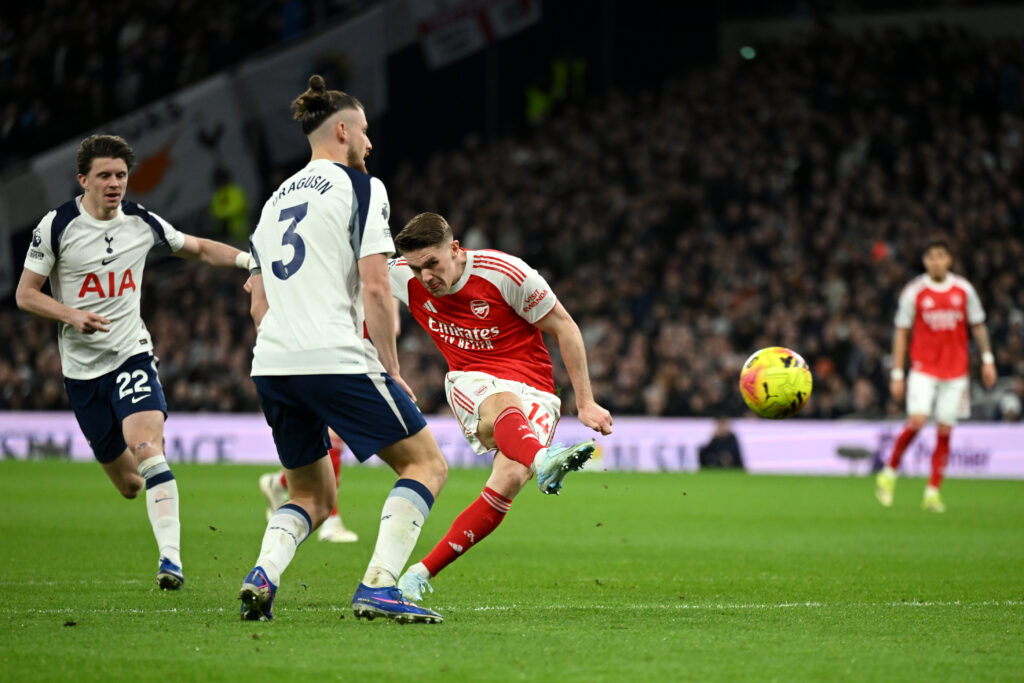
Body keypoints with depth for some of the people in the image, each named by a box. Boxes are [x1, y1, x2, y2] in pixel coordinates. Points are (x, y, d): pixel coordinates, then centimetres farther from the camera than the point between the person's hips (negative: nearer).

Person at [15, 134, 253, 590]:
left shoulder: (142, 222, 2)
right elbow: (25, 294, -2)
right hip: (82, 368, 0)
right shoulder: (56, 226, -6)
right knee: (127, 484, 4)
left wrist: (248, 258, 0)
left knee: (146, 448, -26)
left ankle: (171, 559, -29)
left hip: (132, 354, 0)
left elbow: (198, 248, 18)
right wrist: (72, 316, -19)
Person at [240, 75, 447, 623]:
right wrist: (391, 368, -2)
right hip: (336, 359, -7)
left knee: (313, 495, 19)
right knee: (426, 462, 4)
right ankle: (378, 586, -12)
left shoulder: (277, 198, 22)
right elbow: (375, 288, -9)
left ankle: (261, 578, -8)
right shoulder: (359, 187, 1)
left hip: (270, 367, 7)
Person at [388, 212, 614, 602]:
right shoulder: (403, 277, -6)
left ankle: (422, 573, -23)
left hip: (532, 390, -1)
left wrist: (585, 402, -6)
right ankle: (541, 461, -73)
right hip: (469, 382, 1)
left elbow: (564, 327, -6)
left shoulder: (506, 273, -16)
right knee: (504, 402, -38)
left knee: (509, 481, -27)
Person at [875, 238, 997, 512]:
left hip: (955, 371, 2)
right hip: (923, 368, -2)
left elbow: (978, 325, 14)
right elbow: (901, 332, 2)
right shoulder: (914, 292, -2)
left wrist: (987, 359, 6)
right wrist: (897, 373, -1)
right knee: (917, 420, -19)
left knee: (945, 431, 0)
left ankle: (933, 492, 7)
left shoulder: (964, 290, 3)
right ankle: (889, 472, 1)